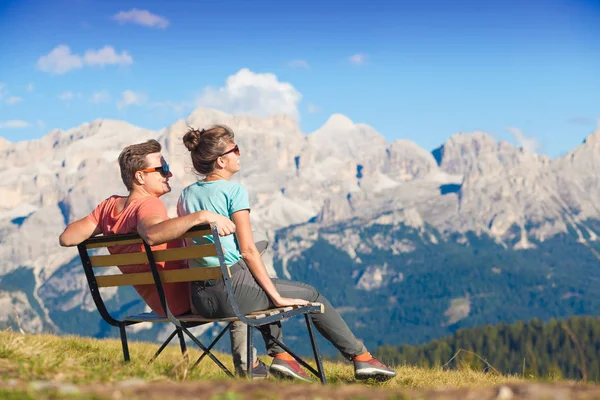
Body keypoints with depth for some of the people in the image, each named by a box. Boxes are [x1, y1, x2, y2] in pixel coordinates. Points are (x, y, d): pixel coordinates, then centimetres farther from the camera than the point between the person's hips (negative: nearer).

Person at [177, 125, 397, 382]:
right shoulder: (234, 191, -9)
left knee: (266, 290, 36)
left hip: (200, 298, 7)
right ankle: (361, 358, 19)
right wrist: (277, 297, -7)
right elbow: (248, 250, -13)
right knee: (311, 295, 12)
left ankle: (278, 353, 25)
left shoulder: (186, 195, 11)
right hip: (232, 288, -7)